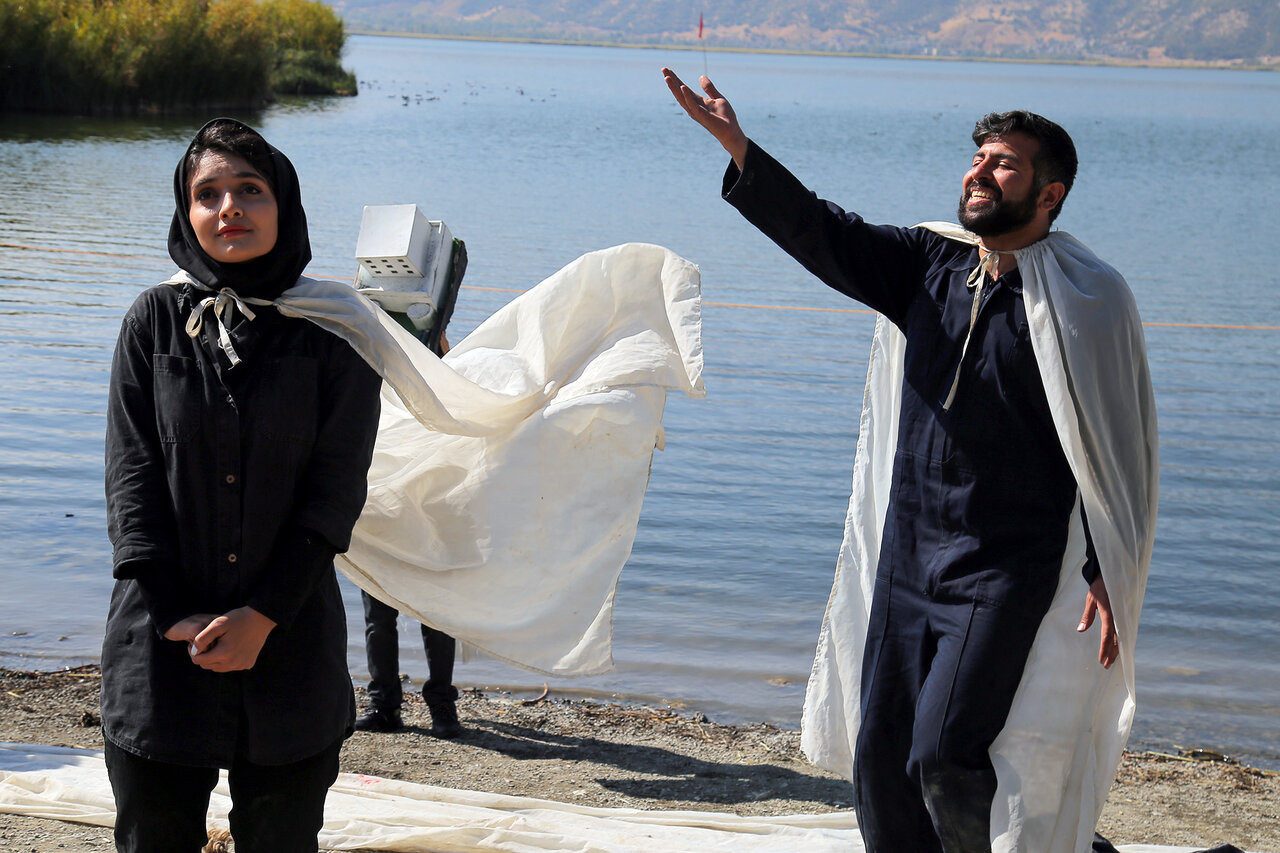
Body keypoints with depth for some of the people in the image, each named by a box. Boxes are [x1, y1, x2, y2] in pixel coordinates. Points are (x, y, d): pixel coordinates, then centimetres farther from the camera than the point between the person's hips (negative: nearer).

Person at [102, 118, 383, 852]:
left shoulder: (334, 334, -1)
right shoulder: (155, 321, 2)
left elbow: (336, 490, -4)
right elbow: (132, 475, -1)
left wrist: (265, 615, -11)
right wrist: (175, 614, -9)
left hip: (290, 645, -1)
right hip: (163, 646, 1)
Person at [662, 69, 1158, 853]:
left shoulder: (1089, 299, -7)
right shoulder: (927, 264, 8)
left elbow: (1116, 446, -7)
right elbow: (824, 235, -1)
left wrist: (1105, 576, -12)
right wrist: (737, 147, -14)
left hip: (1008, 570, -6)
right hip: (907, 559, 6)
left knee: (942, 755, -13)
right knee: (879, 758, 8)